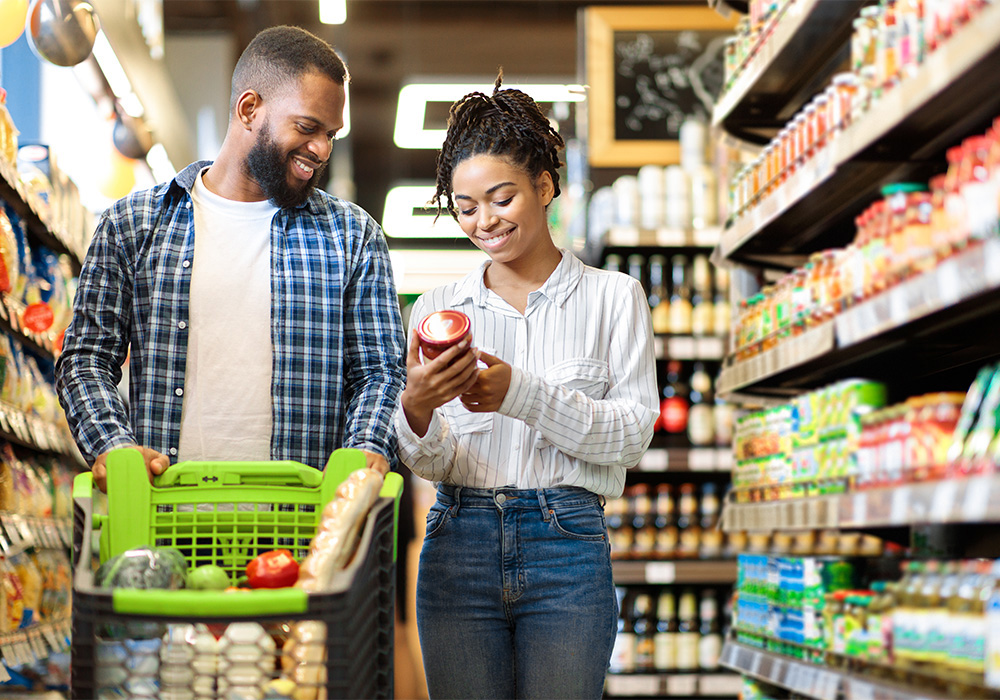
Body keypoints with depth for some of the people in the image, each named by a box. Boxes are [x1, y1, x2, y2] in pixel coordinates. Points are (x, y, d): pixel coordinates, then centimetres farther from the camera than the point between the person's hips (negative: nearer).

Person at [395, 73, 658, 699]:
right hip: (459, 547, 2)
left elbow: (633, 432, -4)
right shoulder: (437, 309, 10)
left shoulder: (613, 297, 5)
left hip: (568, 547, -2)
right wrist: (415, 411, -18)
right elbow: (431, 465, 5)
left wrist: (523, 394, -18)